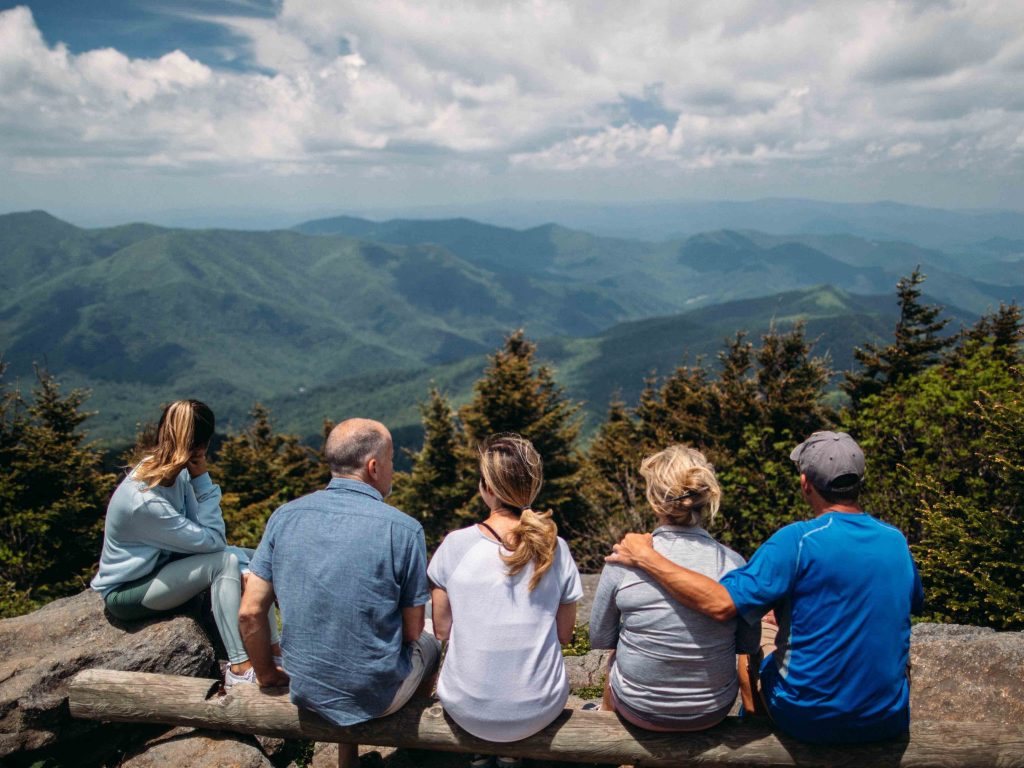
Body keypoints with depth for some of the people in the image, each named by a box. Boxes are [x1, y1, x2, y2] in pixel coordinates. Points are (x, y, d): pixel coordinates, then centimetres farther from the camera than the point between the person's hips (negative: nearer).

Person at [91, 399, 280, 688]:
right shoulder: (145, 501, -32)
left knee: (252, 560, 0)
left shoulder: (173, 472, -8)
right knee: (226, 562, -26)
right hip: (125, 591, -8)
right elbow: (212, 541, -25)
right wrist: (202, 479, -27)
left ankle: (275, 652, 2)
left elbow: (199, 532, -5)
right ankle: (239, 668, -23)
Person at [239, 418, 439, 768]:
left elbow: (249, 613, -6)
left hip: (307, 690, 4)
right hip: (377, 696, -3)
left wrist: (267, 674, 11)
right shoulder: (404, 529, -19)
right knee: (429, 643, 28)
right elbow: (412, 631, -11)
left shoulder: (284, 516, -8)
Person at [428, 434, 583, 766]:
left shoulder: (455, 545, -14)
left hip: (467, 710, 0)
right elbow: (564, 634, 0)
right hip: (539, 710, 1)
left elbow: (442, 629, -3)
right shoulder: (555, 549, -10)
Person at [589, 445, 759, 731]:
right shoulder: (734, 563, -16)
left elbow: (599, 639, -5)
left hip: (638, 708, -1)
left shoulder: (623, 561, -20)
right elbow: (748, 646, -1)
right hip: (713, 712, 2)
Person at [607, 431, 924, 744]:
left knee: (759, 663, 25)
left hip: (810, 720, -4)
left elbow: (721, 603, -30)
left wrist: (645, 557, -23)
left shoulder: (799, 540, -22)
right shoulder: (896, 540, -4)